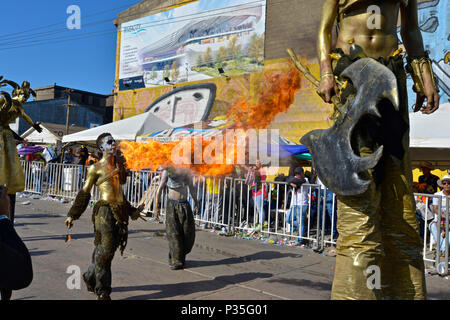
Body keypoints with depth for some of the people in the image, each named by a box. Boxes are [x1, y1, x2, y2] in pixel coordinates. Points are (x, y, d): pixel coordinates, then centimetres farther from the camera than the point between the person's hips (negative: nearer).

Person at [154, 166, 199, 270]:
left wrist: (196, 203, 16)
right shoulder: (167, 171, -7)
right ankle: (175, 261, 10)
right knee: (174, 234, -2)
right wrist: (156, 205, -4)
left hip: (185, 205, 4)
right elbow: (160, 188, -3)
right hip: (172, 205, -4)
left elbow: (191, 188, 13)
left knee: (189, 233, 5)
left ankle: (182, 255, 27)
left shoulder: (186, 171, 5)